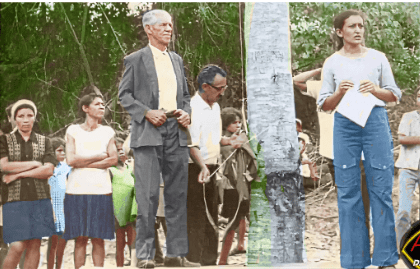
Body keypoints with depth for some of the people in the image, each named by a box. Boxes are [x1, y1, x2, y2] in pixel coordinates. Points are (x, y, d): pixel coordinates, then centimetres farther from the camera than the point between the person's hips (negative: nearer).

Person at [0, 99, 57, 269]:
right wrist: (34, 164, -5)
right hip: (14, 200, -3)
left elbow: (49, 170, -1)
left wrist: (19, 173, -7)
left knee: (34, 245, 1)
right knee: (17, 247, -12)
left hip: (39, 199, 3)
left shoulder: (43, 142, 11)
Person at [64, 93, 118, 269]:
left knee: (98, 239, -1)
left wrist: (84, 163, -6)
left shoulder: (108, 132, 12)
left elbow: (114, 159, -2)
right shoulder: (73, 131, 8)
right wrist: (99, 157, -1)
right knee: (80, 238, -2)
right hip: (77, 190, -1)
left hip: (101, 190, 1)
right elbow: (70, 160, -5)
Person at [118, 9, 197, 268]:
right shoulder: (135, 60, 4)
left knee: (178, 194, 5)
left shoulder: (177, 60, 19)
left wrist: (186, 112, 3)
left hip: (176, 132, 5)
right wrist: (147, 112, -13)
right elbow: (124, 94, 0)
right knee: (148, 195, -9)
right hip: (148, 133, -5)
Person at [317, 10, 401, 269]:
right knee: (348, 191, 0)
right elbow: (325, 105, 11)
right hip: (345, 124, 1)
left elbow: (394, 95, 11)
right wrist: (339, 92, -9)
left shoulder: (378, 58, 9)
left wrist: (375, 90, -8)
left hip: (375, 120, -1)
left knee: (381, 187, -4)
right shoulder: (332, 63, 10)